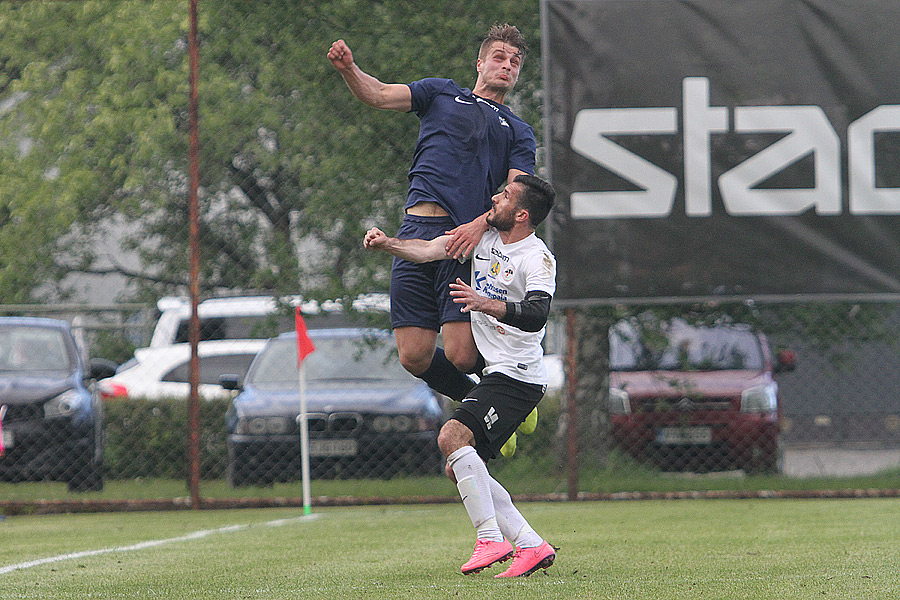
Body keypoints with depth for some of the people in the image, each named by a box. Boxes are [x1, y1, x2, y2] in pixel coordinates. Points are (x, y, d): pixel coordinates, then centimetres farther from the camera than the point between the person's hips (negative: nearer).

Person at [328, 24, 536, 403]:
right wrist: (348, 69, -12)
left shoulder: (518, 132, 21)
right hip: (418, 229, 1)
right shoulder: (442, 93, 23)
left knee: (461, 354, -15)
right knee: (415, 357, -5)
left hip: (467, 237, -1)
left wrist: (481, 224, -14)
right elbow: (380, 95, 10)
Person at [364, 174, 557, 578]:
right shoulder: (484, 236, 10)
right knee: (458, 468, 4)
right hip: (495, 374, 9)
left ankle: (491, 538, -24)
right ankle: (530, 545, 3)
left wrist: (485, 304, -45)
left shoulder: (537, 258, -14)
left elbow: (536, 316, -30)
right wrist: (388, 243, -16)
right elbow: (430, 249, 1)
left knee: (453, 437, -25)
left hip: (518, 376, -9)